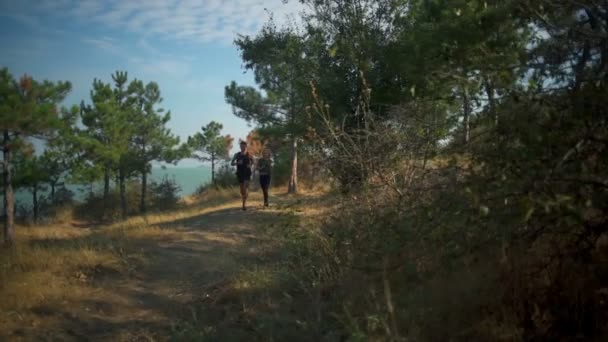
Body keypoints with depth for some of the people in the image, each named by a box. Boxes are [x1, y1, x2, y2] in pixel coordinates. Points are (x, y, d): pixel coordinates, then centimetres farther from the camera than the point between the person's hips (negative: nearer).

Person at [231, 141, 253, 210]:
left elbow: (252, 161, 18)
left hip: (247, 173, -2)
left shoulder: (249, 155, 1)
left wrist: (250, 165, -4)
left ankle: (244, 203, -21)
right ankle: (244, 203, 25)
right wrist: (237, 163, -15)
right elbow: (231, 163, 5)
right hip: (239, 173, 2)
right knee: (242, 188, 9)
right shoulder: (237, 155, 3)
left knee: (246, 187, -17)